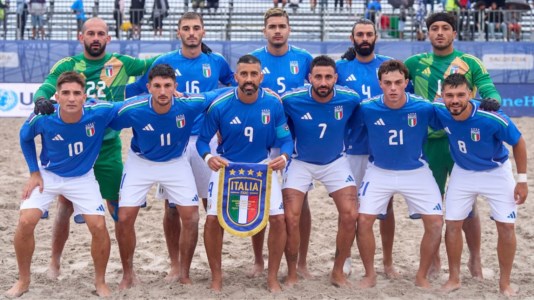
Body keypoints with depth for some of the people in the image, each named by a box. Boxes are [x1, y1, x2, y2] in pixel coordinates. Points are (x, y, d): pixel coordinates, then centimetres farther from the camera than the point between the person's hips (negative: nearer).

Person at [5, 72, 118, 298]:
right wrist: (34, 172, -4)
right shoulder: (43, 117, -26)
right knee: (25, 222, -13)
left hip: (82, 178, 0)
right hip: (47, 175, 0)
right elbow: (25, 137, -3)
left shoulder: (99, 112, -29)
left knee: (99, 227, -12)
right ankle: (23, 280, 9)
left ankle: (100, 281, 12)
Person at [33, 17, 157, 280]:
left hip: (108, 147, 0)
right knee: (65, 205, 5)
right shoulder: (67, 65, 2)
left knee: (119, 208, 2)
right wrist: (41, 99, -33)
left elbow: (153, 64, 6)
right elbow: (46, 87, -11)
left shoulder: (121, 63, 4)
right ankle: (54, 263, 24)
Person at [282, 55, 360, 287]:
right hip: (300, 162, -1)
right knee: (290, 218, -12)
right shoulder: (291, 100, -24)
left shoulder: (350, 99, -19)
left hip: (335, 162, 1)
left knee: (350, 215, -11)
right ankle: (292, 274, 9)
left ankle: (338, 272, 9)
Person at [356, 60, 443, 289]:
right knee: (363, 220, -9)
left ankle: (422, 276, 14)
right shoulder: (367, 109, -20)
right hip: (379, 172, 0)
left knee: (435, 223, -8)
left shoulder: (424, 108, -22)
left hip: (415, 171, 0)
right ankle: (370, 275, 13)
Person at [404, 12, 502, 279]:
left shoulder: (470, 63, 3)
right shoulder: (417, 63, 9)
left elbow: (490, 91, -5)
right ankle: (433, 260, 24)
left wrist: (491, 102, -26)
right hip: (429, 141, 2)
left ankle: (475, 259, 17)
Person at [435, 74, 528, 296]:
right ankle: (454, 278, 17)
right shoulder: (439, 112, -26)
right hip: (462, 172, 3)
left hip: (496, 172, -2)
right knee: (452, 224, 1)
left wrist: (522, 180, -13)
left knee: (506, 226, -3)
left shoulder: (492, 119, -34)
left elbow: (518, 143, -17)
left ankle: (505, 282, 13)